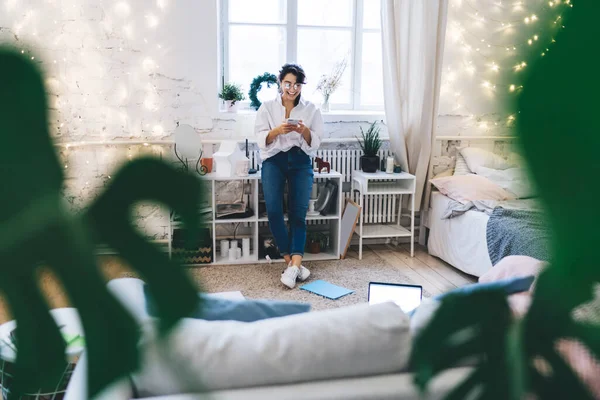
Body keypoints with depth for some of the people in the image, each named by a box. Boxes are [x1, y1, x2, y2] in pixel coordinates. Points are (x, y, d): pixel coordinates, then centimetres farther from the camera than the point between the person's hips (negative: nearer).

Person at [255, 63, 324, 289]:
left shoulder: (311, 109, 8)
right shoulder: (267, 107, 7)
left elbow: (316, 142, 4)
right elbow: (260, 139, 0)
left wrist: (304, 131, -16)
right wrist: (277, 130, -18)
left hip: (301, 161, 1)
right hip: (274, 160, 0)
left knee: (299, 212, -14)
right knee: (273, 210, -18)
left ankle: (293, 265, -21)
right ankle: (292, 262, -9)